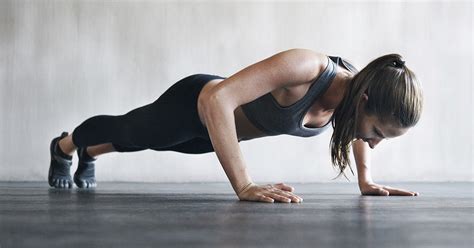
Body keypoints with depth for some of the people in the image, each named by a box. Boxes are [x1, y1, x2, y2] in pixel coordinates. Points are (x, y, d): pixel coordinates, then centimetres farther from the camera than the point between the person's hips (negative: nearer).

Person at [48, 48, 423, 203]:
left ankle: (89, 155, 67)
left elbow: (355, 127, 4)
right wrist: (245, 187, -53)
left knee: (133, 141, 35)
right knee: (125, 132, 26)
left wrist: (366, 181, -7)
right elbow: (216, 98, -51)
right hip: (195, 103, -6)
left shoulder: (356, 89, -22)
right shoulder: (304, 67, -45)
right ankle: (63, 146, 60)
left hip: (223, 124, 7)